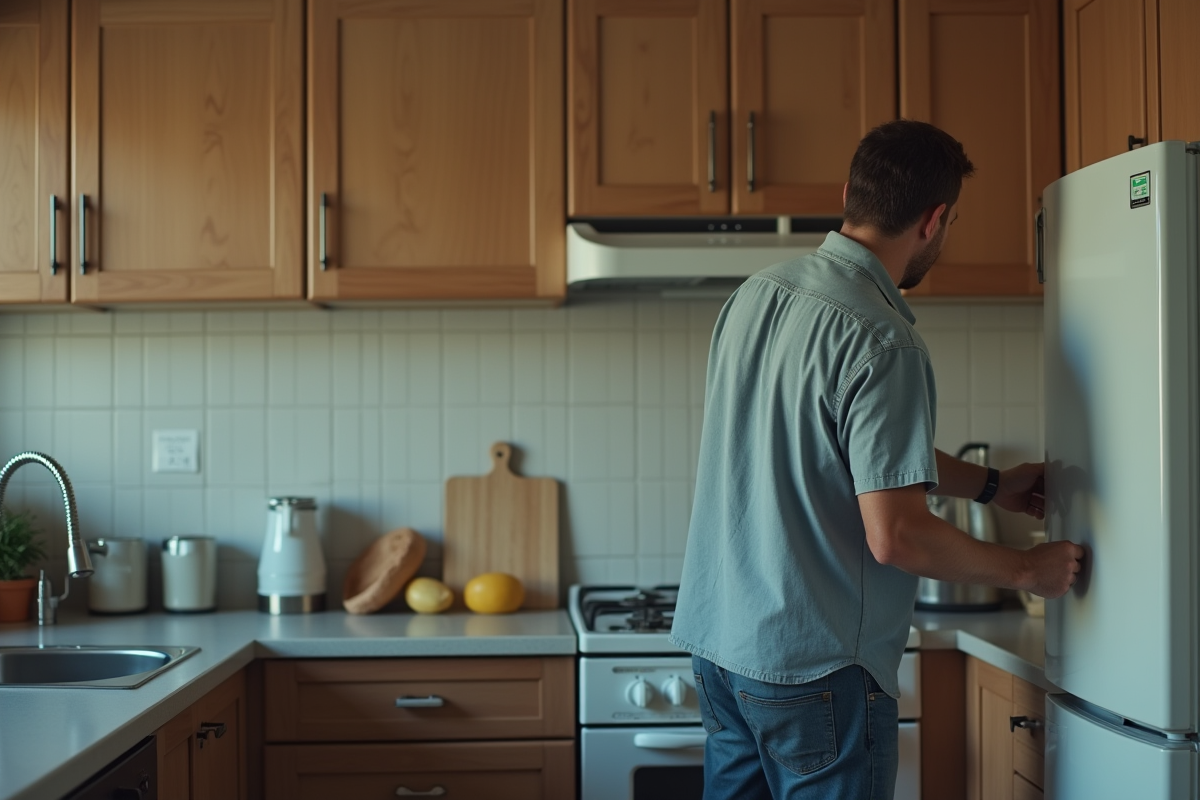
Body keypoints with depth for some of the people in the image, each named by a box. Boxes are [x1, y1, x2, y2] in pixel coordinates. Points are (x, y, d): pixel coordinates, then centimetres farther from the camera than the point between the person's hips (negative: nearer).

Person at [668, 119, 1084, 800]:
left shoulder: (756, 294, 5)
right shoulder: (884, 343, -21)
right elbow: (896, 535, -22)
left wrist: (990, 485, 23)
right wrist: (1026, 570, -6)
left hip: (717, 639, 8)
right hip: (815, 667, -8)